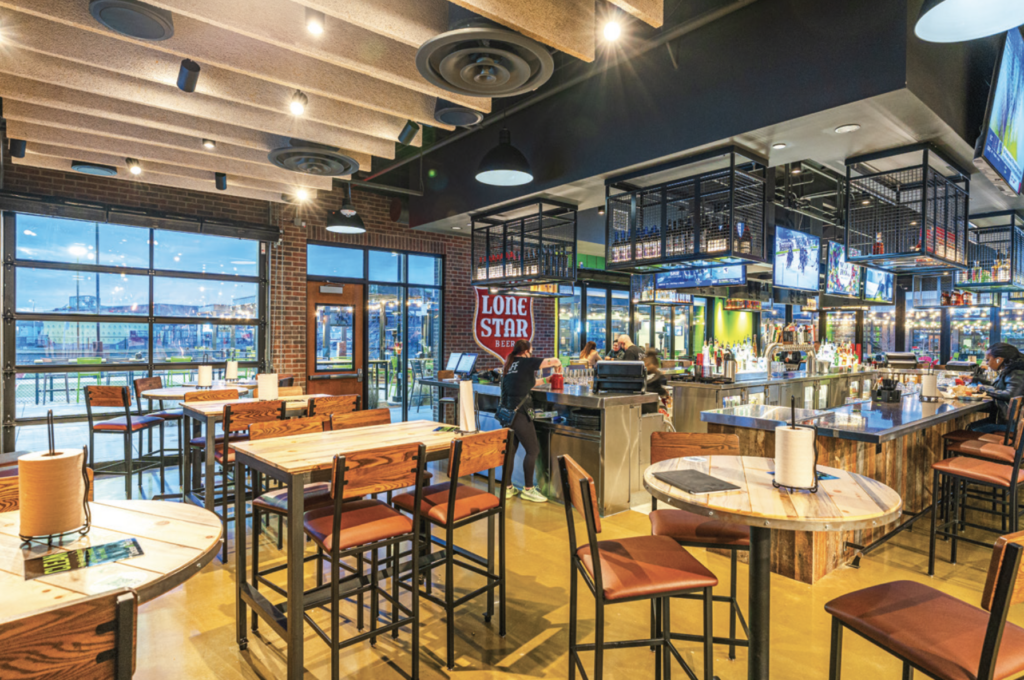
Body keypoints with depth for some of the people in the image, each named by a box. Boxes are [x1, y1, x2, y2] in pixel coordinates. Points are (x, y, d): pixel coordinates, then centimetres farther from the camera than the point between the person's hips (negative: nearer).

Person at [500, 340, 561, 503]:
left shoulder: (510, 365, 16)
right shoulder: (526, 362, -6)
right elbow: (553, 361, -3)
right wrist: (559, 364, 18)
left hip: (507, 412, 9)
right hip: (519, 413, -8)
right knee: (533, 450, 1)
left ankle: (507, 488, 21)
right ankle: (528, 489, 7)